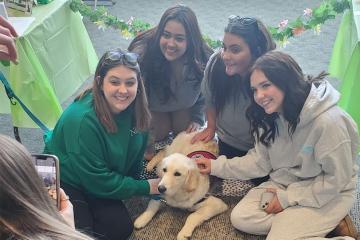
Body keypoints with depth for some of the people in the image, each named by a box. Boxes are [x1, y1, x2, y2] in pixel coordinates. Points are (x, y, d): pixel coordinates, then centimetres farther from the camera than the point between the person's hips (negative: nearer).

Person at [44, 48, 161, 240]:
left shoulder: (135, 111, -12)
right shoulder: (83, 119, -32)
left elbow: (134, 157, 6)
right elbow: (97, 180, -26)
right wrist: (146, 187, -19)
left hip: (99, 181, 6)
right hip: (63, 182, -6)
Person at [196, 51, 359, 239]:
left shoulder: (328, 121, -29)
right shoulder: (271, 116, -7)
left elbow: (336, 179, -20)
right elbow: (261, 161, 1)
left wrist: (287, 198, -14)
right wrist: (217, 166, -5)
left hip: (327, 194, -7)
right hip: (284, 183, 7)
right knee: (240, 219, -7)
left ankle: (331, 221, 2)